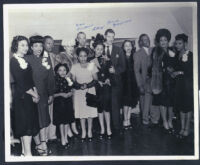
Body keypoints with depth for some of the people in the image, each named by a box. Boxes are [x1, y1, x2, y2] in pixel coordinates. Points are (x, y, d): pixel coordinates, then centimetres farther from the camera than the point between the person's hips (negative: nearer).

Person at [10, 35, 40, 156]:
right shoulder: (14, 61, -11)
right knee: (27, 125, -8)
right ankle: (28, 154, -4)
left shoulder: (24, 60, 13)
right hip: (22, 97, -8)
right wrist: (34, 95, -10)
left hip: (29, 97, 8)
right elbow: (21, 83, -16)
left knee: (28, 124, 11)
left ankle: (24, 152, 20)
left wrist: (35, 93, -3)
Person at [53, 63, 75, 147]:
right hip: (59, 103, -4)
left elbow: (71, 92, 7)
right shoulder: (55, 80, -8)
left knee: (67, 120, 8)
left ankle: (65, 137, 20)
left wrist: (68, 94, -14)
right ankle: (63, 138, 12)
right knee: (61, 121, 1)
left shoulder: (68, 80, 4)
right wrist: (61, 94, -17)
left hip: (68, 102, 4)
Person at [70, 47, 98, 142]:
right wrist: (80, 85, -18)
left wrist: (87, 85, -16)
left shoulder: (92, 65, -2)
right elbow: (73, 81, 0)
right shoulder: (74, 67, -1)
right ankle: (83, 131, 16)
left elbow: (95, 80, 0)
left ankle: (90, 131, 18)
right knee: (81, 112, 3)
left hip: (90, 91, 0)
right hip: (79, 92, 0)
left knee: (90, 111, 3)